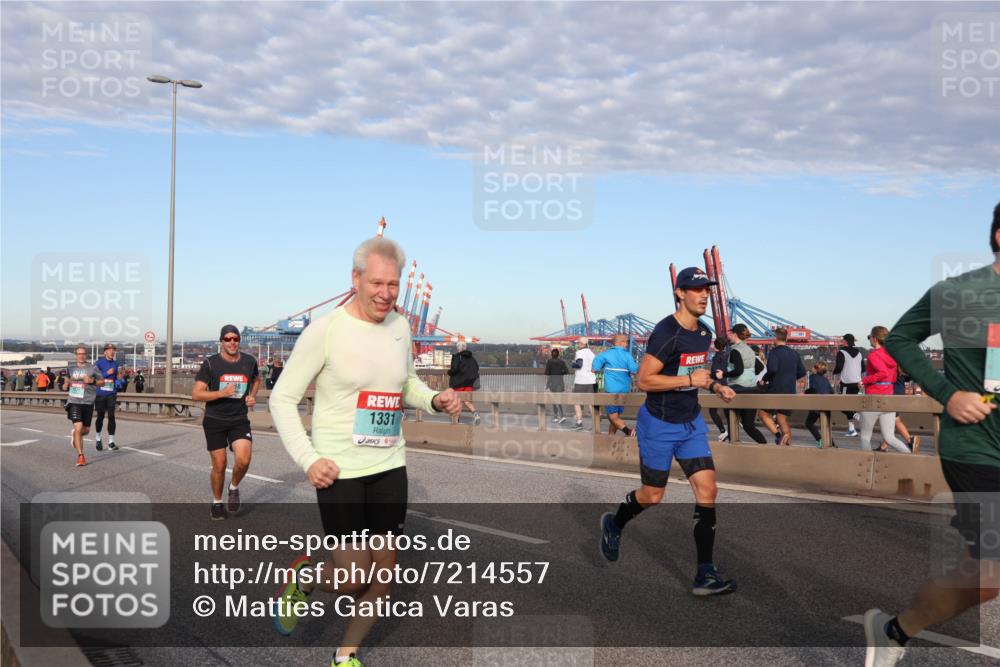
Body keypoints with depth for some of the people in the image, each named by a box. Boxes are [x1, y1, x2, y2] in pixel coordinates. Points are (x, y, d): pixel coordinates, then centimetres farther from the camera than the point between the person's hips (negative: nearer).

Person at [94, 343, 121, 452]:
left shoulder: (115, 364, 10)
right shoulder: (99, 363, -3)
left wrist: (118, 383, 0)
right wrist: (107, 373, -17)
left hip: (111, 394, 2)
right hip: (100, 394, -2)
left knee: (111, 416, -6)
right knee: (100, 417, 7)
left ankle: (111, 442, -4)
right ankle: (98, 439, 28)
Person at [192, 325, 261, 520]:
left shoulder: (249, 361, 2)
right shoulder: (210, 363, -8)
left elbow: (256, 379, 25)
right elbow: (196, 394, -12)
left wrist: (253, 396, 7)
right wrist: (222, 393, -24)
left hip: (240, 420, 2)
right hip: (215, 421, -2)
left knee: (243, 460, -18)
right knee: (219, 465, 2)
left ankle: (234, 488, 13)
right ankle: (217, 502, 27)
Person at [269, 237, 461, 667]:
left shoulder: (399, 327, 4)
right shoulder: (324, 330, -13)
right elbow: (282, 398, -8)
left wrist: (435, 401, -2)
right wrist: (307, 459, -17)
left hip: (389, 468, 6)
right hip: (339, 471, -5)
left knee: (383, 575, 10)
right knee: (352, 575, -3)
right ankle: (303, 581, 30)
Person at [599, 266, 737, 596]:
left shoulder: (705, 333, 7)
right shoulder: (666, 332, -20)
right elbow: (644, 380, -22)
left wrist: (715, 386, 6)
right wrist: (690, 380, -25)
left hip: (691, 423, 7)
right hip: (659, 424, -7)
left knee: (707, 490, -4)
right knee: (652, 496, 6)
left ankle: (705, 574, 0)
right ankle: (614, 524, 39)